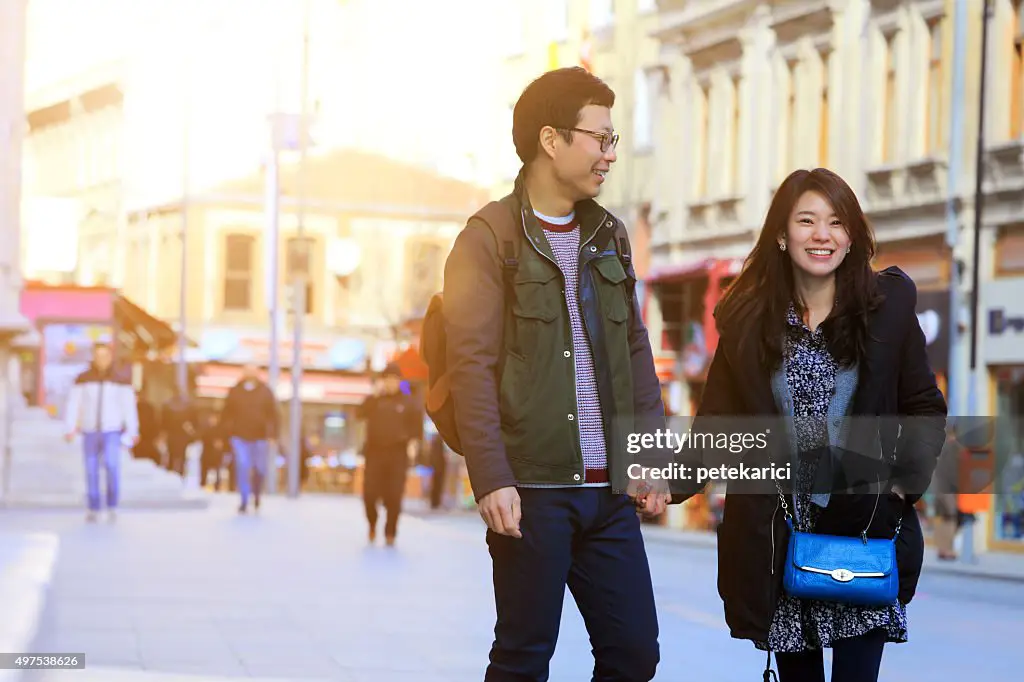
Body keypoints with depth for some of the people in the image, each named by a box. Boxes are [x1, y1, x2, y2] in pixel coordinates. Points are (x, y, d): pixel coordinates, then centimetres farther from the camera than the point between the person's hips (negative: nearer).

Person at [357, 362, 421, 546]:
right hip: (374, 452, 1)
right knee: (370, 494, -5)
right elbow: (361, 413, -8)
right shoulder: (375, 399, 8)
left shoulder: (407, 402, 6)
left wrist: (412, 442, -6)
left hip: (397, 454, -1)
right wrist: (375, 395, -15)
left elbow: (417, 424, 8)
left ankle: (390, 534, 2)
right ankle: (372, 524, 21)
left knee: (394, 496, -6)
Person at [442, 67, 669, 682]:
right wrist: (491, 480, -17)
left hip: (611, 492, 6)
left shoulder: (607, 233, 15)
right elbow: (473, 366, -10)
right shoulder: (489, 240, -4)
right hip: (533, 491, -6)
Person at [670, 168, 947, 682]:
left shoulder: (887, 306, 0)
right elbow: (718, 421, 3)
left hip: (865, 529, -2)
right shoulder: (749, 322, 3)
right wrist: (674, 481, -14)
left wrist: (907, 482, -9)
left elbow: (925, 409, 6)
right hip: (777, 539, 2)